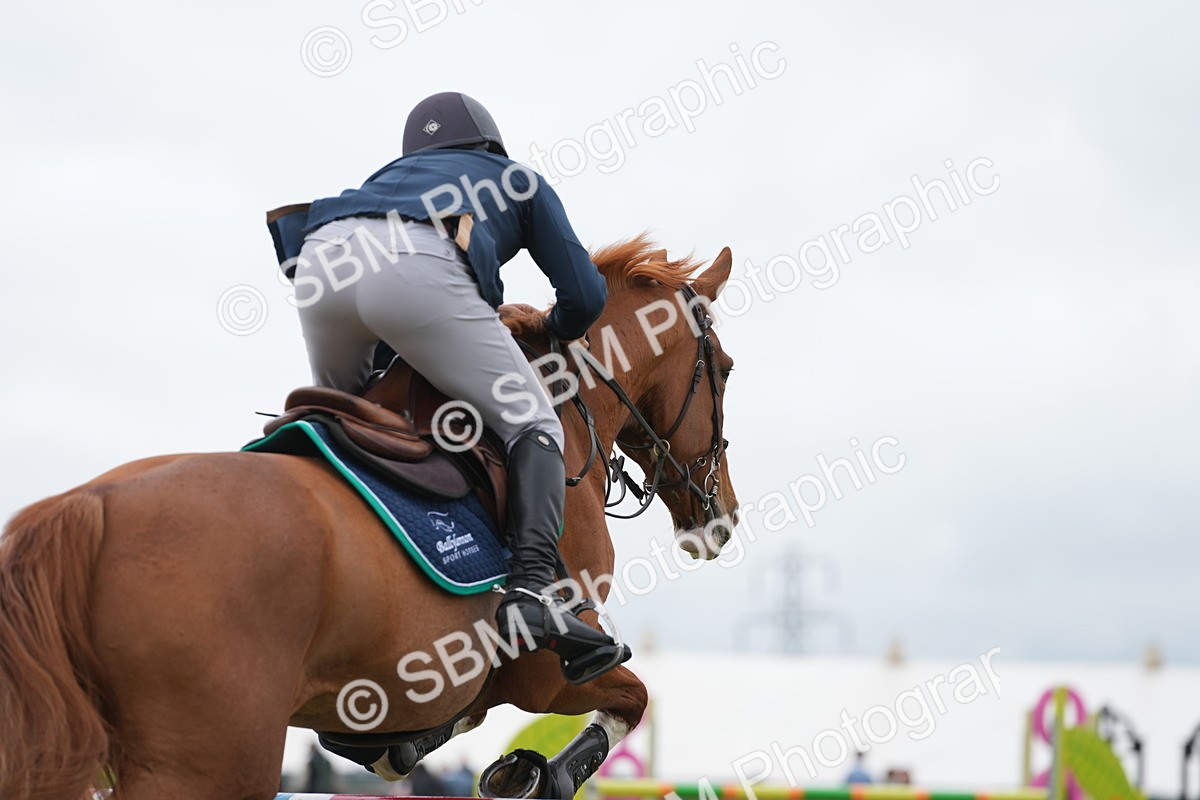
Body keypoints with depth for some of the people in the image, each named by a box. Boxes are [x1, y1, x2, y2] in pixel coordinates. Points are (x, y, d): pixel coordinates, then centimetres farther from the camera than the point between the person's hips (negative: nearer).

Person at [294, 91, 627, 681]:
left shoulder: (387, 175, 44)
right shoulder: (519, 182, 34)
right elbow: (584, 296, 25)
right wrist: (553, 331, 47)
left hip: (320, 257, 5)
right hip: (421, 268, -4)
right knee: (533, 427, 5)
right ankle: (530, 591, -16)